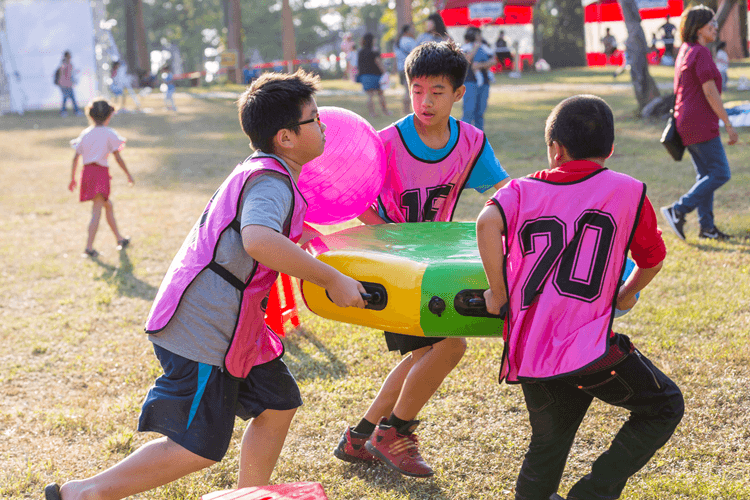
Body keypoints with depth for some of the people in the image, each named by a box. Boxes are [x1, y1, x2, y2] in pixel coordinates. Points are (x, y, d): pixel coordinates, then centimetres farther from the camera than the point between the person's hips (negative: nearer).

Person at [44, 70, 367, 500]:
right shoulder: (272, 183, -20)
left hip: (230, 324, 10)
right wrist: (331, 279, -36)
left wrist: (292, 240, 28)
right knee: (200, 449, -5)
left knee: (278, 404, 14)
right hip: (203, 331, -10)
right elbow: (258, 240, -42)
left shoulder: (262, 173, 12)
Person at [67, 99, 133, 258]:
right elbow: (117, 157, -5)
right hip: (101, 173, -6)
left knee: (108, 205, 22)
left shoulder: (85, 133, 11)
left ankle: (119, 238, 31)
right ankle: (89, 248, -17)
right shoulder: (109, 133, -3)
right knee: (96, 212, -9)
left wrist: (72, 178, 16)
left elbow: (76, 157, 9)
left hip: (87, 172, 6)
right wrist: (128, 174, 5)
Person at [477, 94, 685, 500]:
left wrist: (498, 292, -3)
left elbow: (487, 223, -12)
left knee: (548, 444, 24)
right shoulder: (628, 192, 6)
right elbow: (652, 259, 17)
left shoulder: (521, 190, 9)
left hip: (526, 352, 4)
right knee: (665, 406, 15)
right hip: (587, 346, -4)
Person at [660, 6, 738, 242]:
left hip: (687, 122, 10)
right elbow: (710, 92, -18)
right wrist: (728, 124, -15)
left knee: (706, 174, 13)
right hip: (701, 124, -10)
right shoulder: (700, 52, -15)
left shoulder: (685, 51, 15)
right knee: (720, 174, -6)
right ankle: (678, 211, -8)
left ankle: (707, 227, 14)